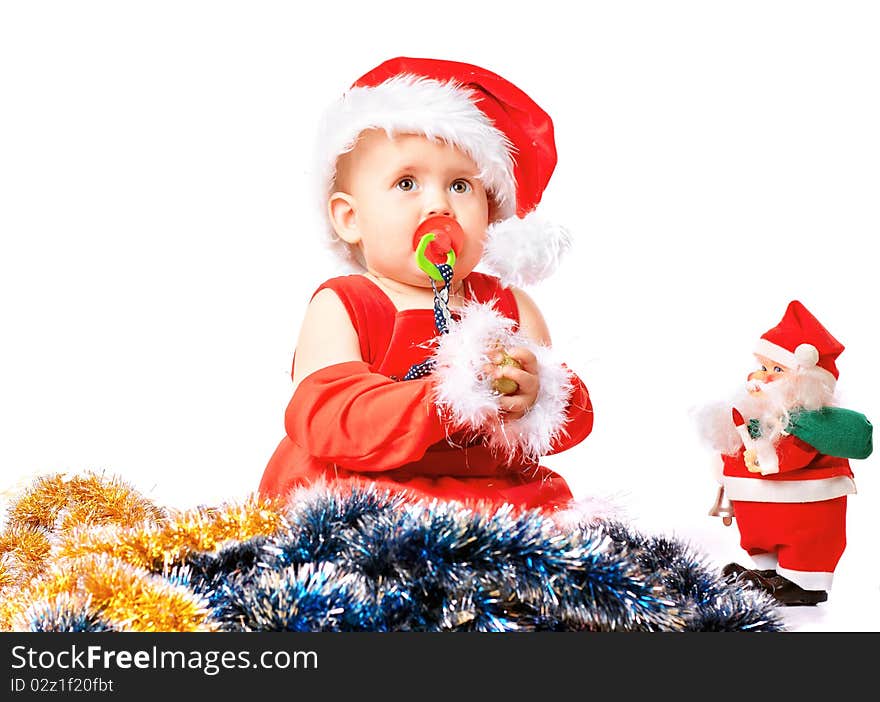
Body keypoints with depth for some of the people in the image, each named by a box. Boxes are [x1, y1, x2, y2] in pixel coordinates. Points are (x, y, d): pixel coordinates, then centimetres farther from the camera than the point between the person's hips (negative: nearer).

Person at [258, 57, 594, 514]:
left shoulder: (509, 304, 11)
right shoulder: (339, 307, -1)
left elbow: (575, 417, 9)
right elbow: (324, 421, -17)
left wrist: (535, 398, -16)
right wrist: (447, 396, -26)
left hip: (495, 495, 4)